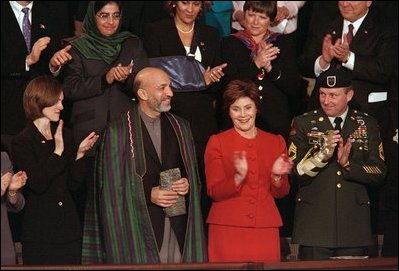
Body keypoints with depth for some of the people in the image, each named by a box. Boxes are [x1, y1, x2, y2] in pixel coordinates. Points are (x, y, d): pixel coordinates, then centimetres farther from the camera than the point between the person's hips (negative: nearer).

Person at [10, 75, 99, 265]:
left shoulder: (64, 136, 11)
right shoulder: (22, 142, -6)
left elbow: (73, 184, 8)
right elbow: (38, 184, -17)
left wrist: (80, 153, -5)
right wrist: (58, 151, -14)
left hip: (68, 226, 5)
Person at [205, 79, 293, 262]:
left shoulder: (276, 142, 12)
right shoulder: (217, 142, 4)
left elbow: (281, 193, 13)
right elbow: (214, 192, -3)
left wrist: (277, 176, -8)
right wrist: (239, 177, -20)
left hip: (265, 230, 2)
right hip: (227, 230, -2)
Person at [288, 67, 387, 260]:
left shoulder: (367, 125, 9)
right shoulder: (303, 124, 4)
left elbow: (380, 174, 3)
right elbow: (295, 173, -5)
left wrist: (348, 164, -13)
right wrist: (322, 154, -20)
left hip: (354, 224, 1)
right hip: (314, 225, -1)